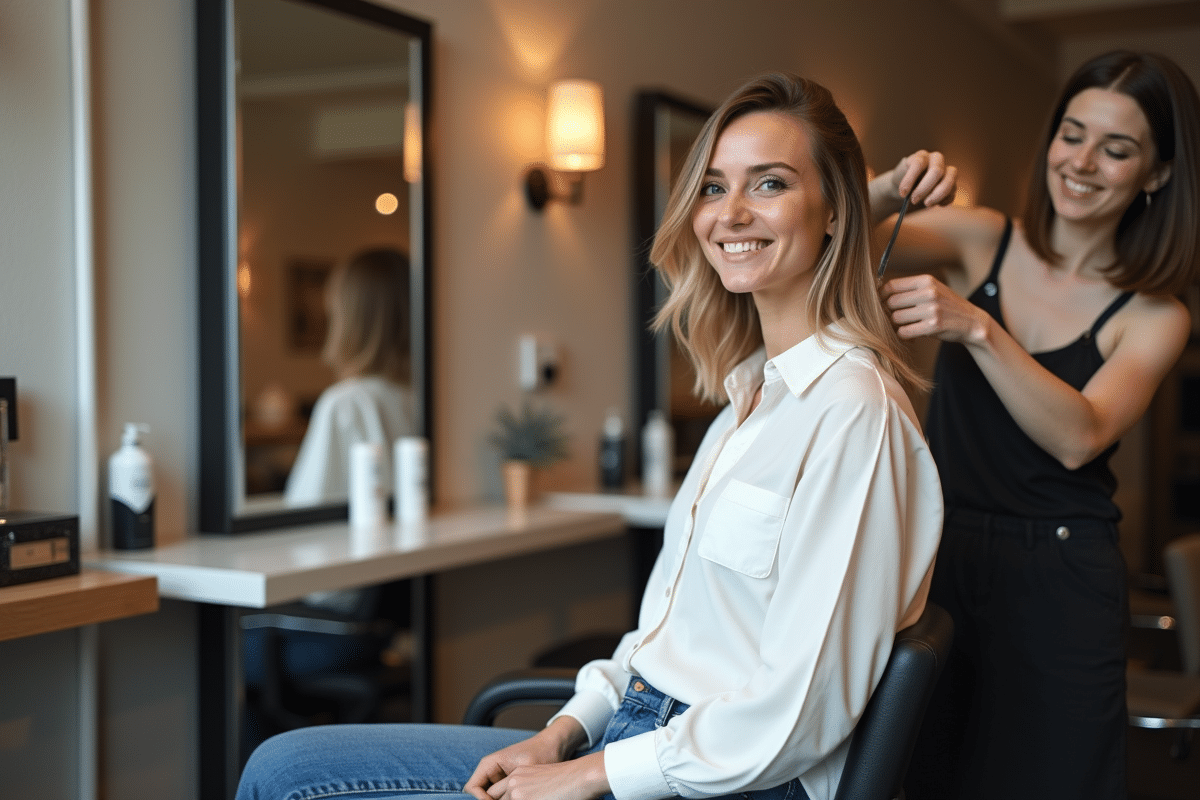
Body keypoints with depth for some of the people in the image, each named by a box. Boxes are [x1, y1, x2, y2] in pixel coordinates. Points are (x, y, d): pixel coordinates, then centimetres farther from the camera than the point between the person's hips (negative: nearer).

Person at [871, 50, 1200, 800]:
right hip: (939, 557, 1)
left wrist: (977, 329, -30)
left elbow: (1078, 438, -19)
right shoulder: (981, 241, 2)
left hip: (1057, 586, -1)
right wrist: (890, 190, -28)